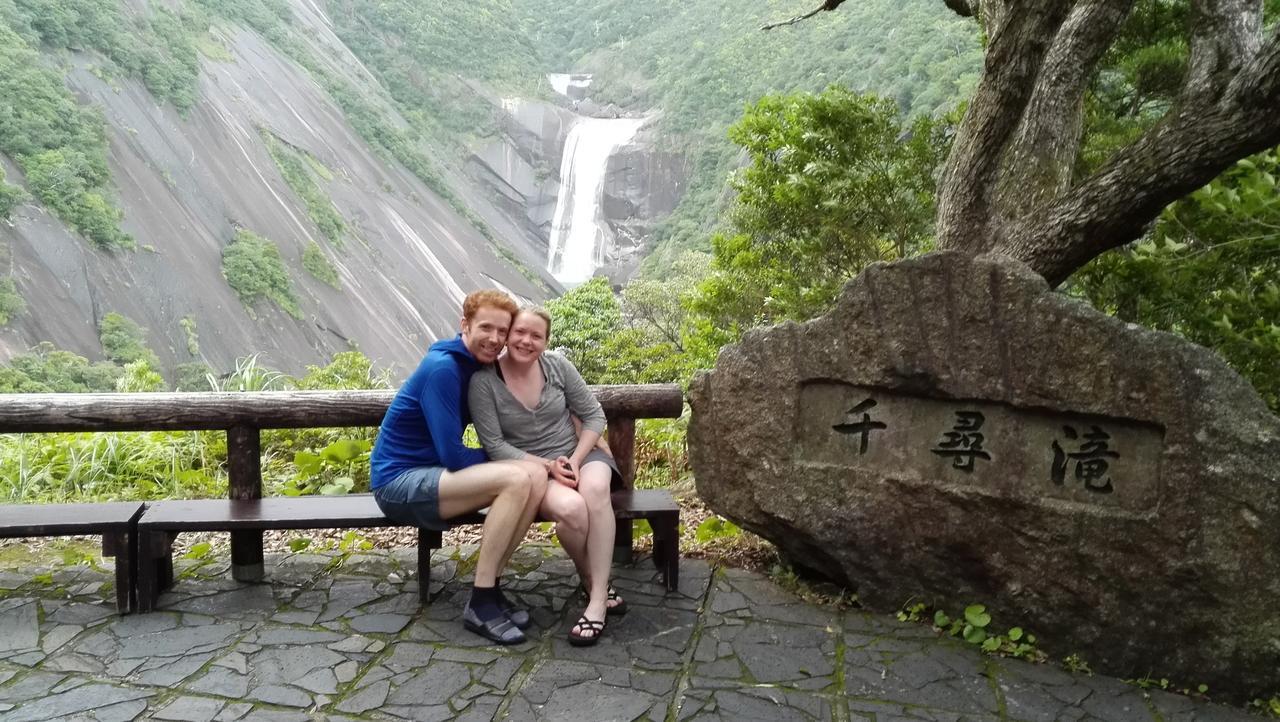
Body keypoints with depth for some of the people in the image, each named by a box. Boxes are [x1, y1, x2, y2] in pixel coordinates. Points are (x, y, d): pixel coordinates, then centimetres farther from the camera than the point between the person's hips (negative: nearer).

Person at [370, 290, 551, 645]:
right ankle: (480, 603, -19)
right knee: (516, 479, -27)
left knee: (536, 476, -12)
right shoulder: (442, 368, -18)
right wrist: (498, 458, -5)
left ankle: (489, 586, -7)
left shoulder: (478, 365, 8)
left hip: (430, 475, 8)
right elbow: (452, 456, -21)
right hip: (398, 481, -8)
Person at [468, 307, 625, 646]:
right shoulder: (484, 381, -10)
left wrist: (575, 460, -13)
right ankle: (596, 584, -6)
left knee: (595, 489, -34)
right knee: (570, 508, -35)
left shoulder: (558, 365, -3)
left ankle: (597, 600, -28)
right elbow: (494, 445, -10)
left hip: (578, 453, 2)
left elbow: (594, 415, 2)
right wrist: (547, 466, -18)